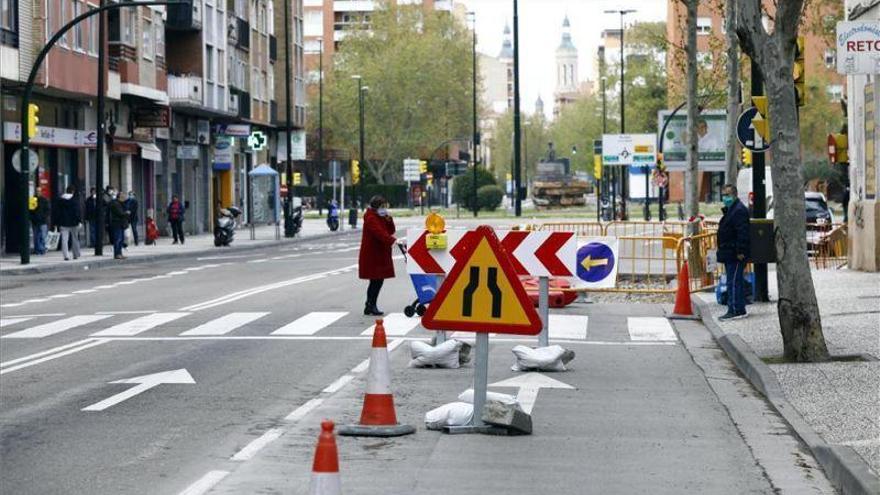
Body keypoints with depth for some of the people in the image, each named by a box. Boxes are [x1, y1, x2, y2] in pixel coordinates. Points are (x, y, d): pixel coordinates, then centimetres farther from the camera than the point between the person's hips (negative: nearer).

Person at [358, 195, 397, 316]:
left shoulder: (381, 217, 15)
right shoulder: (371, 218, -16)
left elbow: (390, 231, 14)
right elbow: (379, 233, -30)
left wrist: (389, 220, -4)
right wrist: (393, 241, -41)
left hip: (381, 254, 9)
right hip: (371, 255, -9)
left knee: (379, 280, 10)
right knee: (375, 281, -8)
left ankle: (371, 305, 18)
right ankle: (370, 307, -2)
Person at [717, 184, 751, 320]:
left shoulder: (739, 210, -14)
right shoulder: (730, 210, 20)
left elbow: (742, 233, -22)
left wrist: (740, 252, -26)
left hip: (735, 254, -11)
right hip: (730, 255, 11)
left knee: (734, 282, -11)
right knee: (737, 282, 13)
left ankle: (735, 310, -11)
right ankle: (739, 310, 18)